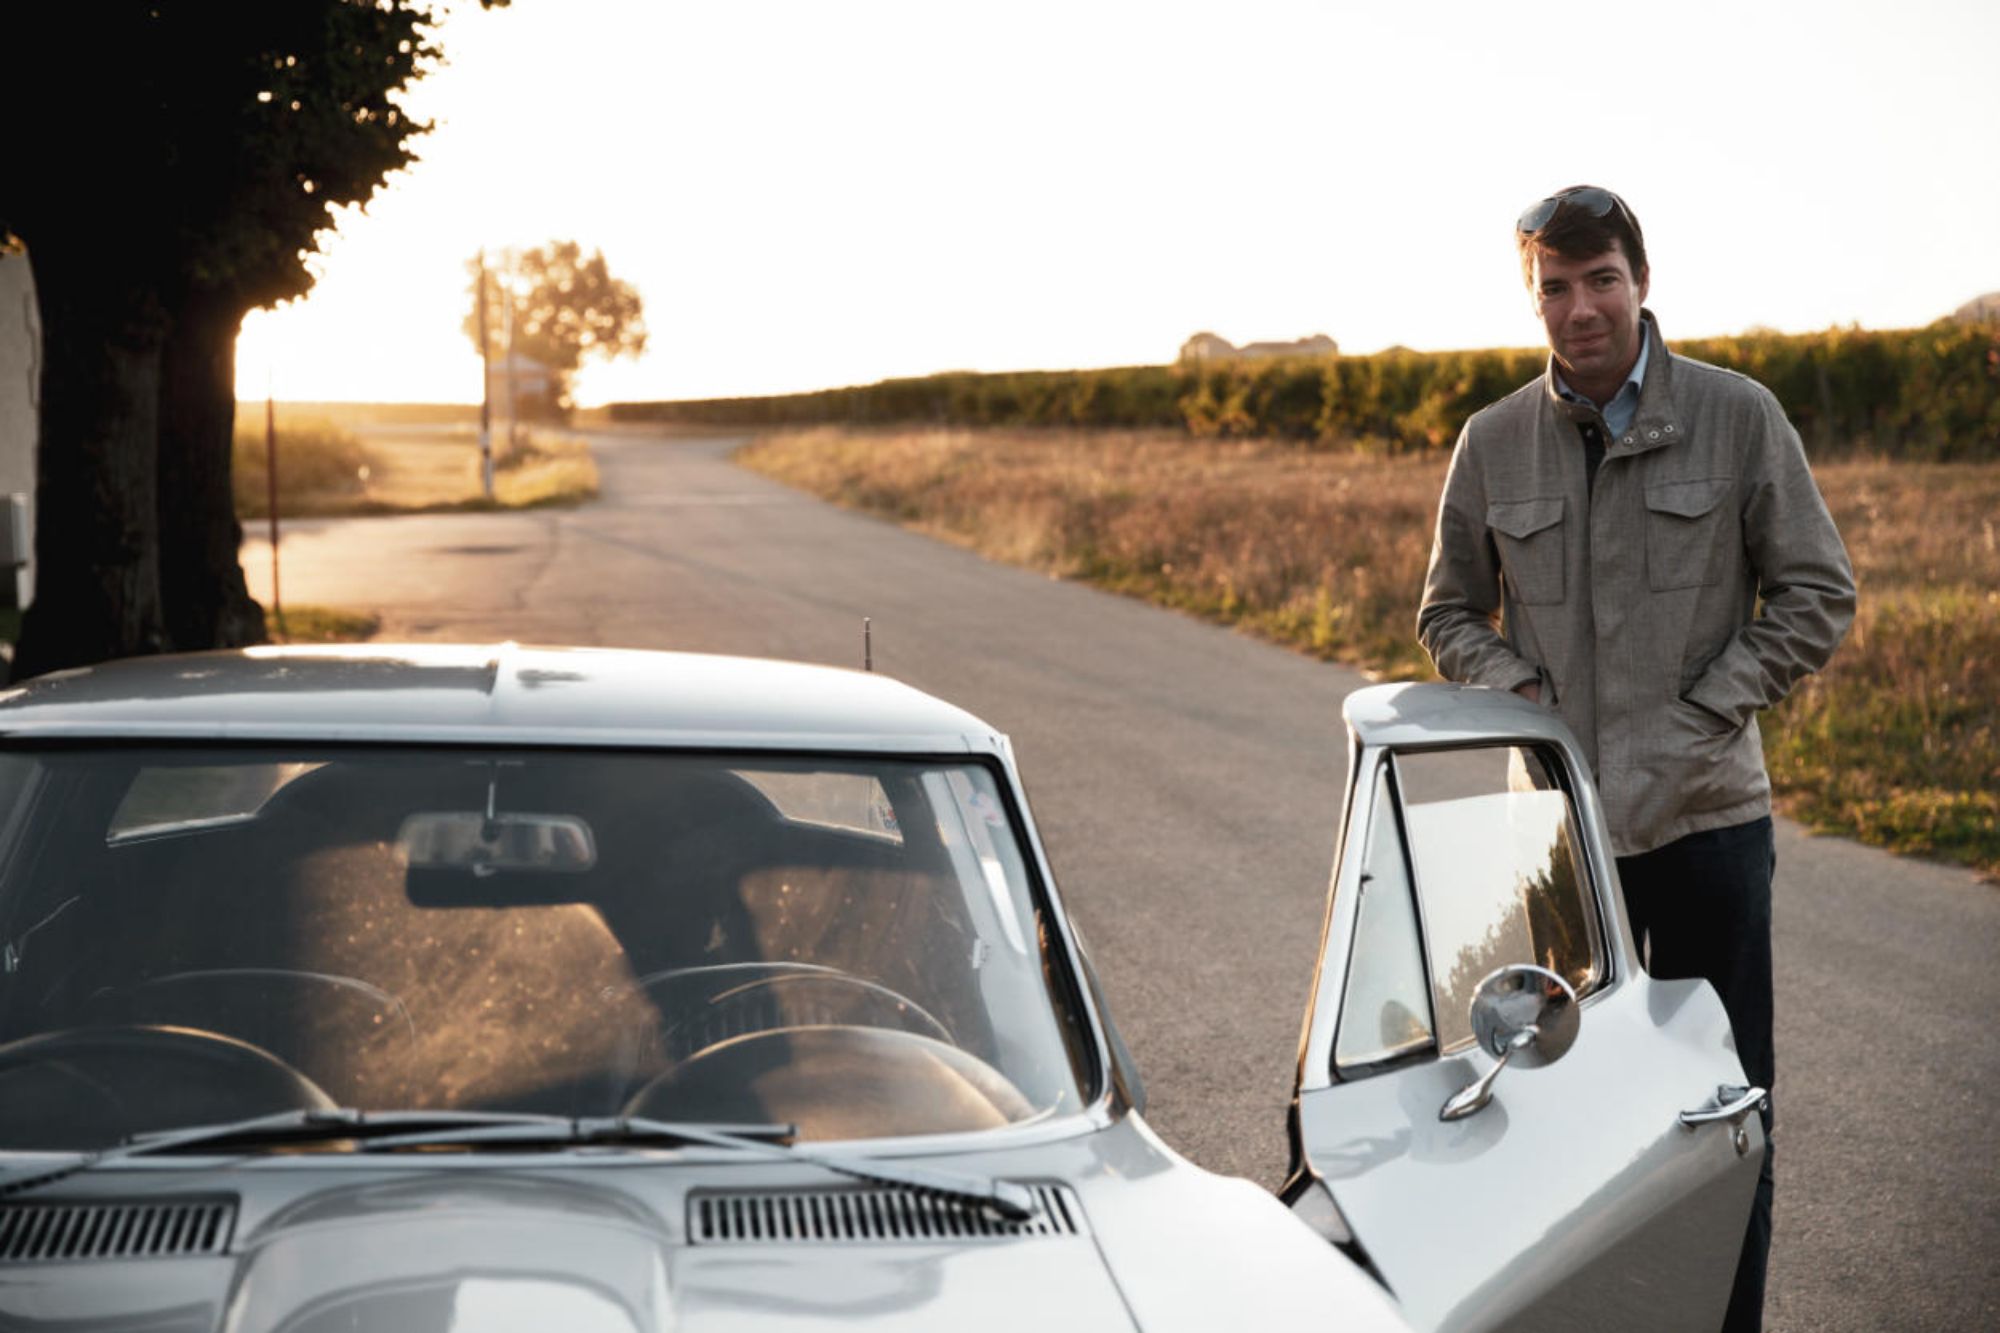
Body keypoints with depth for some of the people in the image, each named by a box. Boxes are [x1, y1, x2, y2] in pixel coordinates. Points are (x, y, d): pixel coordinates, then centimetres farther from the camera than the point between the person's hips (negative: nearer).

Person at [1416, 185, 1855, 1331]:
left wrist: (1699, 712, -8)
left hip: (1707, 816, -2)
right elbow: (1451, 613, 14)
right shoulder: (1493, 443, 3)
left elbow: (1818, 596, 0)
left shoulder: (1738, 416, -3)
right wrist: (1521, 696, -5)